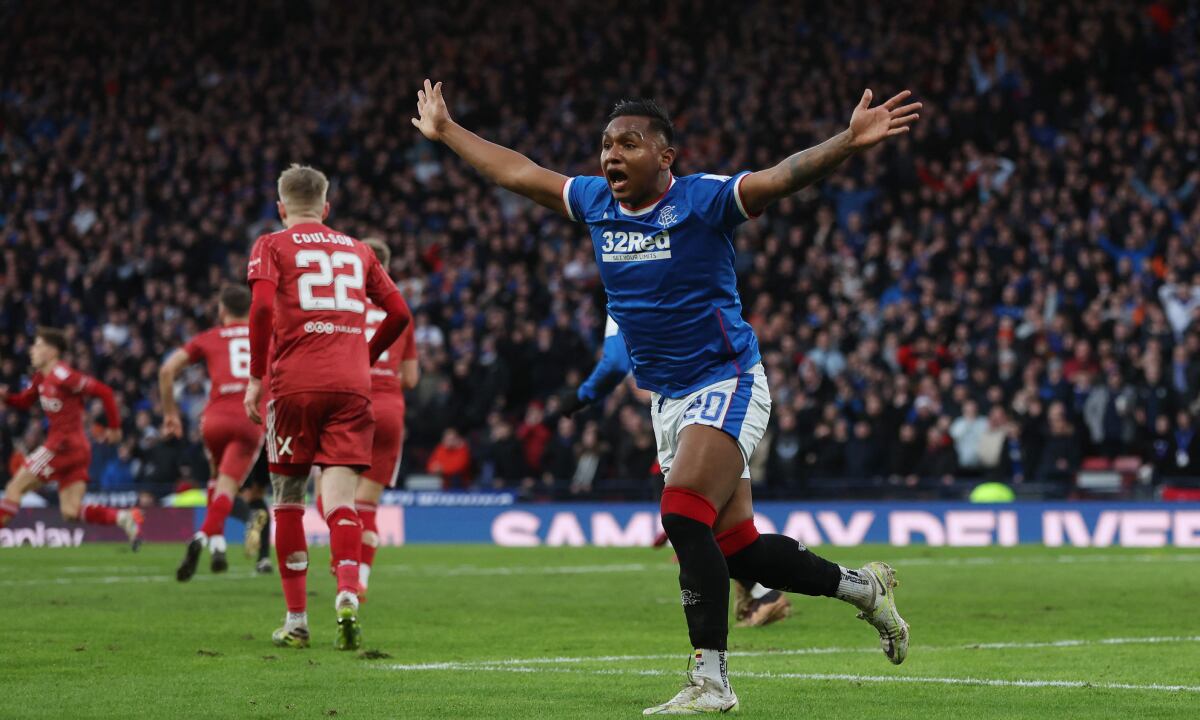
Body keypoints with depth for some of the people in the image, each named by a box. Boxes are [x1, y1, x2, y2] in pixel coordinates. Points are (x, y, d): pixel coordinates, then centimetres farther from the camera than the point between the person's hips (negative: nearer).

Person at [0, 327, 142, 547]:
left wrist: (114, 427, -9)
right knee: (70, 511, 4)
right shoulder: (41, 377, 14)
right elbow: (24, 401, 24)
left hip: (63, 445, -9)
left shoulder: (62, 376, -14)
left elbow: (103, 391, -15)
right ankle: (125, 517, -7)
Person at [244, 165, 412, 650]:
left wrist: (255, 377, -3)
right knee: (340, 499, -5)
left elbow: (263, 307, -8)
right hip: (351, 385, 2)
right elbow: (399, 313, 17)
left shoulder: (272, 246, 9)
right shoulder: (355, 250, 20)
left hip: (295, 383, -2)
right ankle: (348, 596, -29)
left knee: (288, 500, 10)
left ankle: (296, 620, 11)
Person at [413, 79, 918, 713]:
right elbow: (517, 173, 19)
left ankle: (710, 681, -20)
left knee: (683, 515, -23)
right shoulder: (595, 203, 6)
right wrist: (446, 132, 26)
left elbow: (782, 178, -26)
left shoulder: (702, 200, -13)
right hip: (668, 399, 7)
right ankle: (862, 586, 30)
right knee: (736, 549, 8)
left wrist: (851, 141, -41)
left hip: (726, 386, -7)